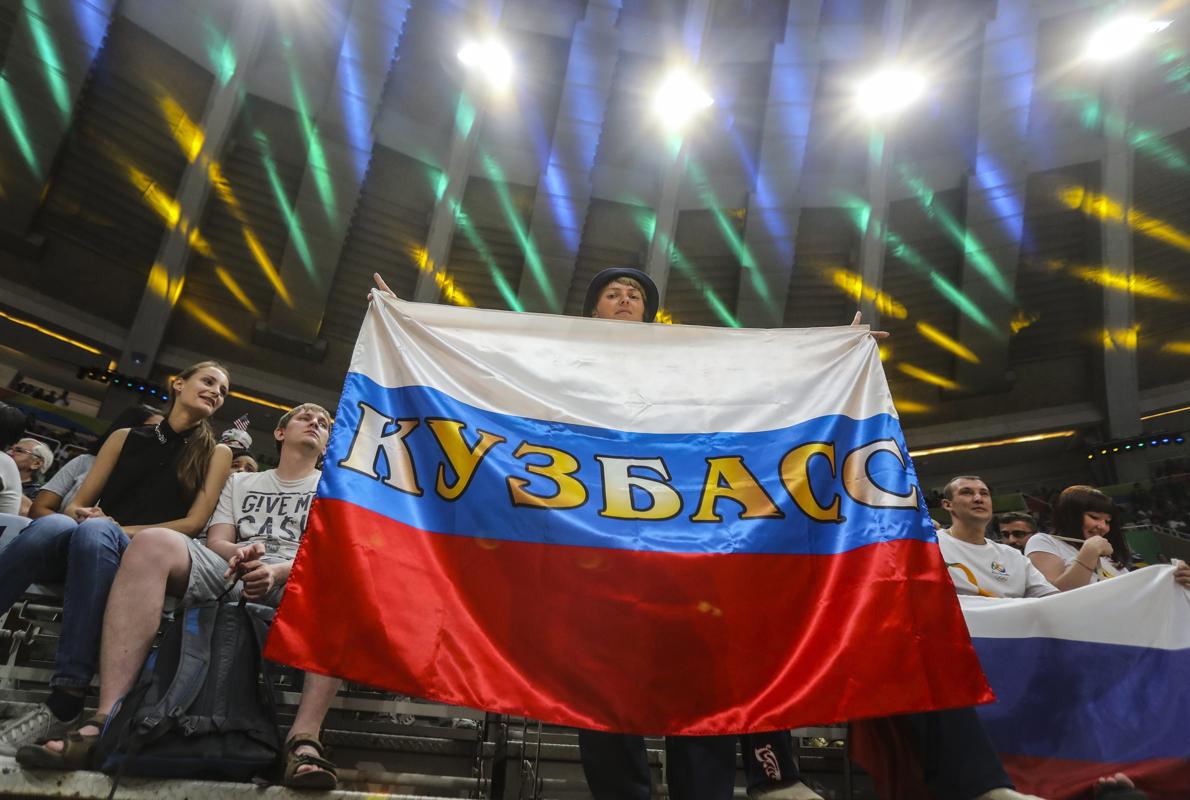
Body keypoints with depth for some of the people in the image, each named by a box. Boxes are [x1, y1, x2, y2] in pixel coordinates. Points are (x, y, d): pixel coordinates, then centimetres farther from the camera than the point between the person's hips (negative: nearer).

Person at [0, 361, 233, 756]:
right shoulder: (126, 437, 20)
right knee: (51, 526, -33)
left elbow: (194, 522, 3)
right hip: (74, 548, 2)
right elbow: (77, 504, 15)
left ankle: (65, 702, -42)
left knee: (95, 532, -36)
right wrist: (78, 514, -9)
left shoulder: (216, 452, 14)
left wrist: (122, 530, -9)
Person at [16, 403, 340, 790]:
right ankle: (107, 720, -34)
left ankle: (304, 739, -46)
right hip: (229, 574, 2)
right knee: (154, 542, -26)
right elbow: (215, 542, 13)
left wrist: (277, 570, -19)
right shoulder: (240, 482, 28)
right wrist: (240, 553, -13)